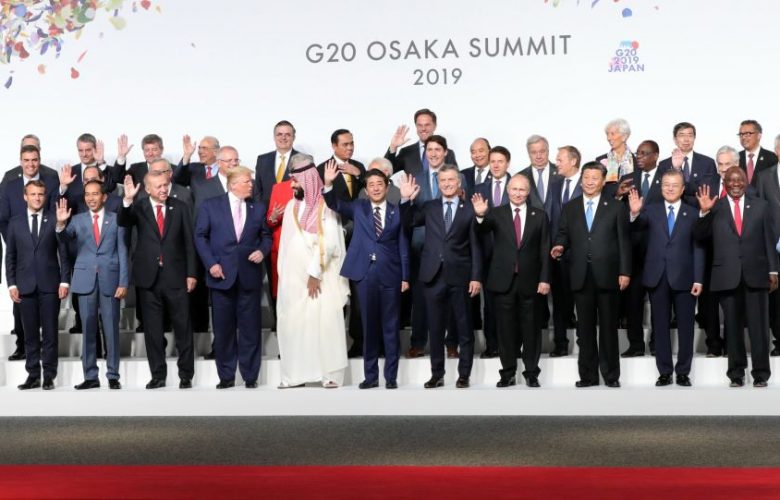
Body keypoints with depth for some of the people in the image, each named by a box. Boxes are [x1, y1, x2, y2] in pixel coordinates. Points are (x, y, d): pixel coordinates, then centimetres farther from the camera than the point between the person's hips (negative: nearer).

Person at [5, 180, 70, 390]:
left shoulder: (54, 220, 3)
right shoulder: (15, 222, 9)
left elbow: (63, 253, 2)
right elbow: (10, 256, 9)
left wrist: (64, 281, -5)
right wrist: (11, 284, 1)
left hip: (49, 285, -2)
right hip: (25, 285, 2)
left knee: (50, 332, 0)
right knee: (30, 333, 5)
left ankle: (49, 375, 6)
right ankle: (33, 375, 10)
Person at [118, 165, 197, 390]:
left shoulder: (180, 208, 4)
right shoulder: (139, 208, 3)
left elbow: (189, 243, 4)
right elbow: (123, 223, -15)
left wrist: (191, 274, -1)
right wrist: (127, 200, -31)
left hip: (176, 277, 0)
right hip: (148, 278, 0)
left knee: (183, 328, 4)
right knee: (153, 330, 7)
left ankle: (185, 375, 12)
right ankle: (158, 375, 16)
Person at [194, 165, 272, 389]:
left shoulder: (258, 207, 9)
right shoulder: (210, 206, 3)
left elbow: (266, 236, 14)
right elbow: (200, 236, 3)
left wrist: (262, 251, -7)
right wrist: (210, 263, -7)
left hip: (250, 276, 1)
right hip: (222, 275, -1)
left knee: (250, 328, 3)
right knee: (223, 328, 4)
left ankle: (250, 376, 10)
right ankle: (226, 376, 14)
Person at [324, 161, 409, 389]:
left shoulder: (397, 212, 6)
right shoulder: (358, 208, 9)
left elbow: (403, 246, 6)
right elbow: (335, 205, -6)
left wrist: (405, 277, 1)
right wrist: (328, 184, -24)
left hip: (390, 275, -1)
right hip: (365, 274, 1)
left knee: (391, 327, 3)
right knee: (369, 326, 6)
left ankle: (391, 376, 10)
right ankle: (370, 375, 14)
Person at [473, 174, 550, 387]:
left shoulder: (539, 215, 5)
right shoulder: (496, 213, 3)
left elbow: (544, 250, 3)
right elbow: (482, 228, -17)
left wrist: (544, 279, -4)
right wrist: (480, 215, -39)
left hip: (529, 281, 0)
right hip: (503, 280, 0)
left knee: (530, 329, 6)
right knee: (506, 328, 6)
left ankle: (531, 373, 15)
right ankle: (508, 373, 15)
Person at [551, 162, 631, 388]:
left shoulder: (616, 207, 5)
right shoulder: (570, 209, 12)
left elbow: (624, 241, 1)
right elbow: (563, 235, 11)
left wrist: (625, 271, -5)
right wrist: (559, 246, -13)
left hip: (607, 275, -2)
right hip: (581, 276, 2)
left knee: (608, 327, 3)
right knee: (585, 327, 6)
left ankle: (611, 375, 11)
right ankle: (588, 375, 12)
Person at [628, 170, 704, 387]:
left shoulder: (693, 213, 3)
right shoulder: (651, 209, 4)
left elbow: (698, 248, 1)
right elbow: (640, 222, -18)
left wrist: (698, 279, -6)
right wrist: (635, 213, -42)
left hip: (684, 278, -1)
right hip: (657, 277, 1)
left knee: (685, 327, 5)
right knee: (660, 327, 7)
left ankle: (683, 372, 14)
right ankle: (665, 372, 15)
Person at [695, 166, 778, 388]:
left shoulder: (761, 206, 8)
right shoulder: (715, 208, 5)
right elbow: (699, 236, 0)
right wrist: (704, 212, -15)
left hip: (756, 274, 0)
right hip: (727, 276, 0)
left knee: (759, 326, 2)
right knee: (732, 326, 7)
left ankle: (760, 373, 9)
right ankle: (736, 373, 15)